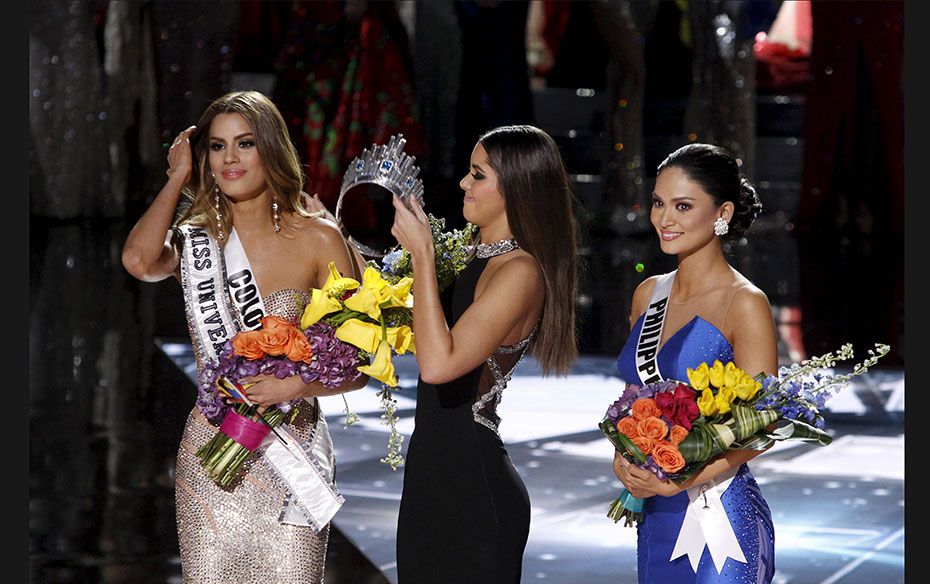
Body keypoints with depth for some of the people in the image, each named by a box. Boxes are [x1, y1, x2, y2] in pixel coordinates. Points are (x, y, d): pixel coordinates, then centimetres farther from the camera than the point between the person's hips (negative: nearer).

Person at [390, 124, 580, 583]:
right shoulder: (478, 259, 11)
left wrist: (422, 253, -22)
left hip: (474, 487, -9)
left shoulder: (521, 272, -17)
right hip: (435, 477, 9)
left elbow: (439, 363, -27)